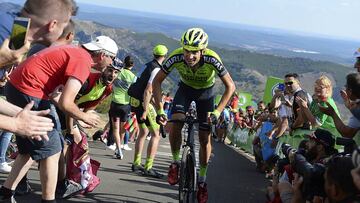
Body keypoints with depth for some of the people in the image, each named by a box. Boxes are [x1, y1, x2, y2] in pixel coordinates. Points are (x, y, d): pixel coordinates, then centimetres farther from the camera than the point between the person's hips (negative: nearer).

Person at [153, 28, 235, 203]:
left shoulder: (212, 60, -37)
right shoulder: (176, 57, -33)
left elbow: (230, 86, -27)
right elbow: (157, 81, -20)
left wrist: (217, 112, -36)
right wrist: (160, 110, -27)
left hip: (205, 92, -1)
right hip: (185, 88, 1)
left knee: (205, 138, 0)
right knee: (175, 124, -24)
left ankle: (202, 180, 18)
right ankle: (176, 162, 1)